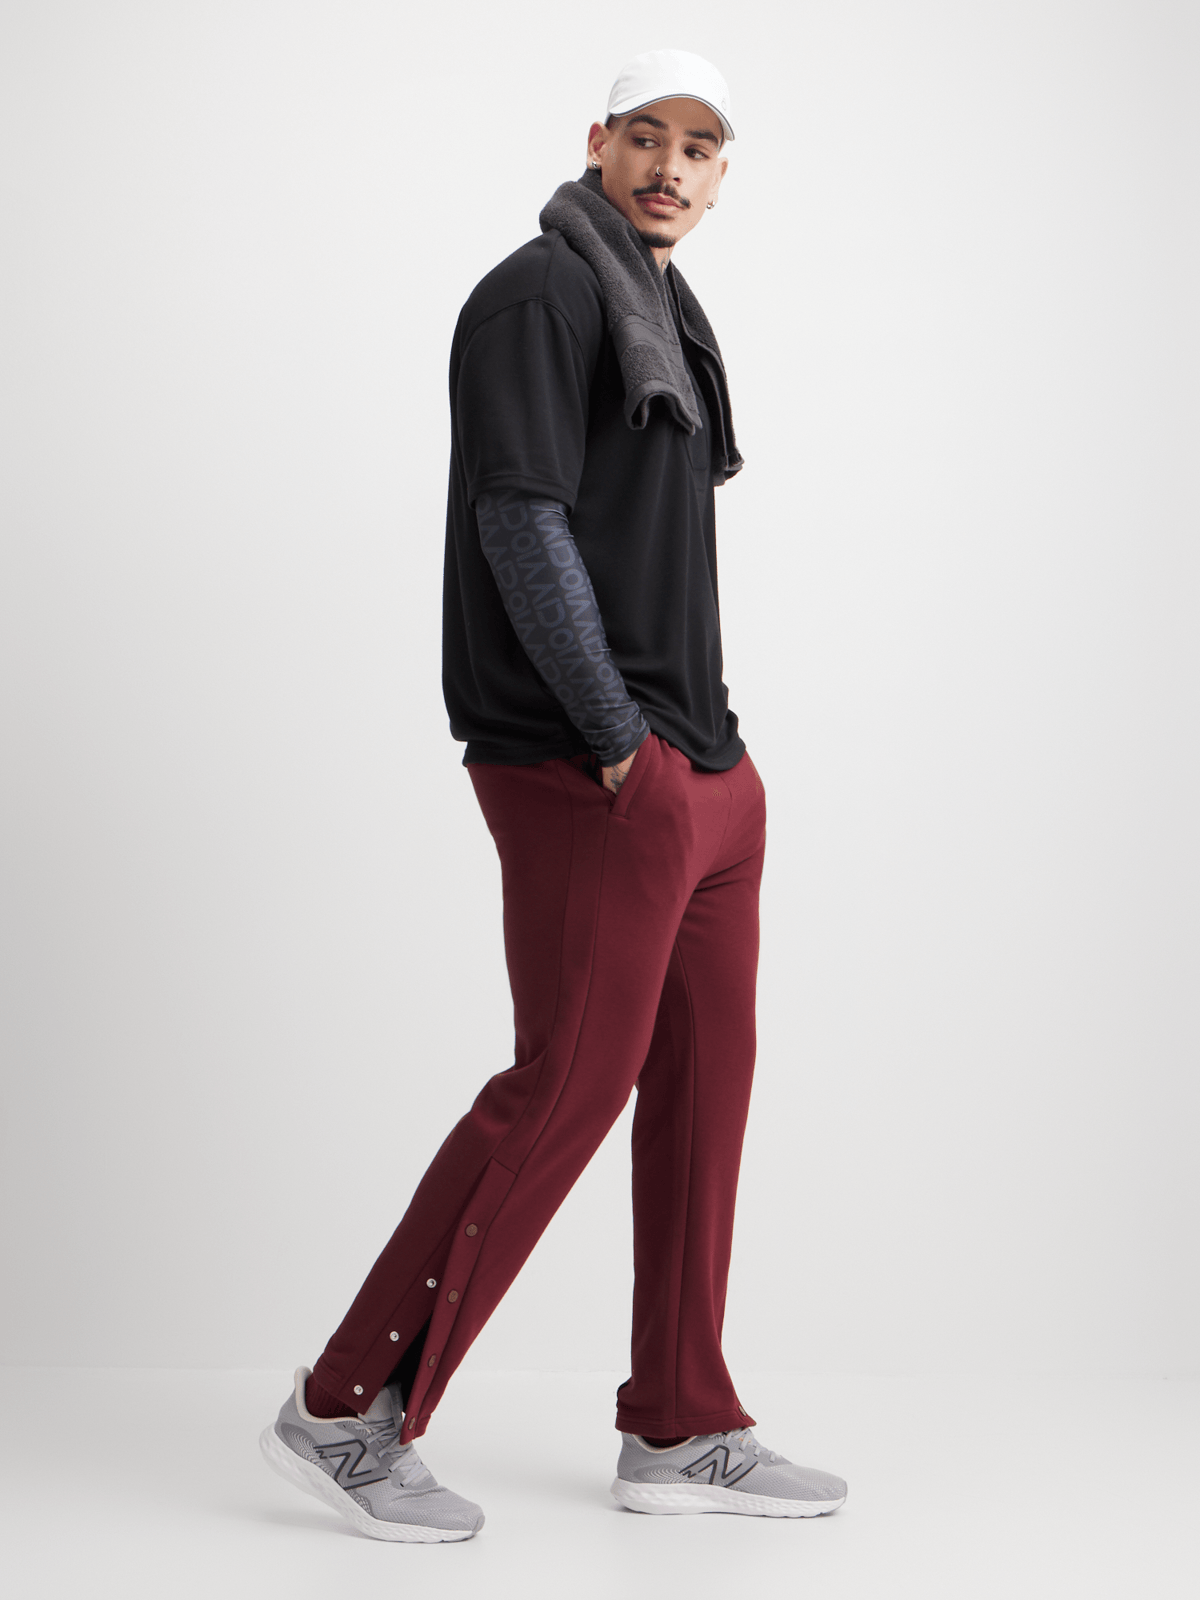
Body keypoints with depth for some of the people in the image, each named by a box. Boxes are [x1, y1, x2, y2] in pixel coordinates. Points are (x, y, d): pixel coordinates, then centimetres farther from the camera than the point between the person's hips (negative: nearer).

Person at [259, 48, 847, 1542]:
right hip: (597, 776, -9)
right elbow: (521, 525, -16)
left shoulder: (662, 314, 21)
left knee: (703, 1081, 10)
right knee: (567, 1086, -7)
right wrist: (620, 737, -15)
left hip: (699, 768, 9)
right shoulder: (542, 292, -8)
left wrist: (707, 746, 13)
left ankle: (679, 1430, 20)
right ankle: (348, 1410, 4)